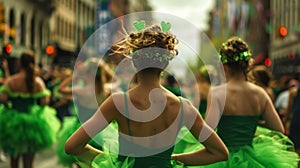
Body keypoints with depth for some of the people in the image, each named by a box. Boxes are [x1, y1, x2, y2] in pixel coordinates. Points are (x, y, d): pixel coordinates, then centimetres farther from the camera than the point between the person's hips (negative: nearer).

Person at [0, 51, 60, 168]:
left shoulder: (11, 81, -8)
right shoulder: (38, 82, -7)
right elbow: (44, 101, -12)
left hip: (13, 121, 0)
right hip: (32, 122, 0)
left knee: (14, 157, 20)